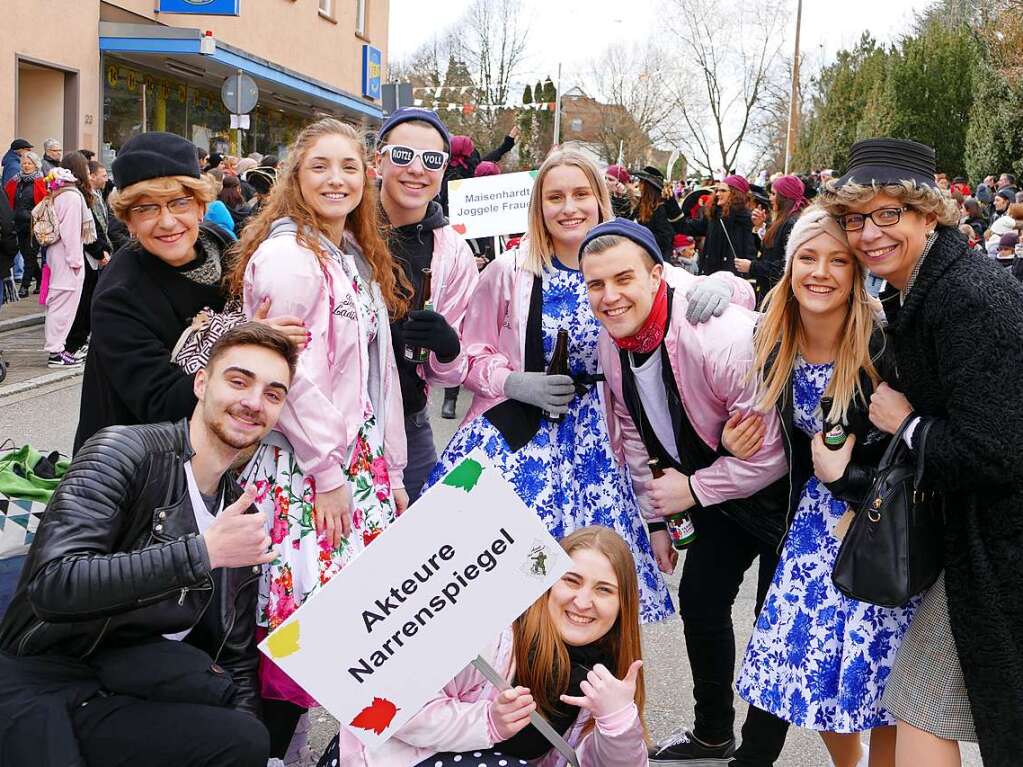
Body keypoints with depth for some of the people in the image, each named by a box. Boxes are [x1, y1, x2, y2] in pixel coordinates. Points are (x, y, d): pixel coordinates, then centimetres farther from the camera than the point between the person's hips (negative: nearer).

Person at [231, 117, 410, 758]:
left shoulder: (359, 259, 14)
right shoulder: (286, 255, -13)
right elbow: (287, 374, -19)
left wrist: (391, 470, 15)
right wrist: (327, 470, -16)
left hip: (363, 461, 9)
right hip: (303, 465, -8)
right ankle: (272, 745, 12)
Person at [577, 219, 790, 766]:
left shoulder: (725, 337, -35)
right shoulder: (611, 344, -9)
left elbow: (771, 452, -30)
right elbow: (634, 435, 7)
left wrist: (694, 491, -21)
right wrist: (655, 516, 9)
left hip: (781, 490, -7)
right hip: (712, 490, 8)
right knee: (700, 604, 17)